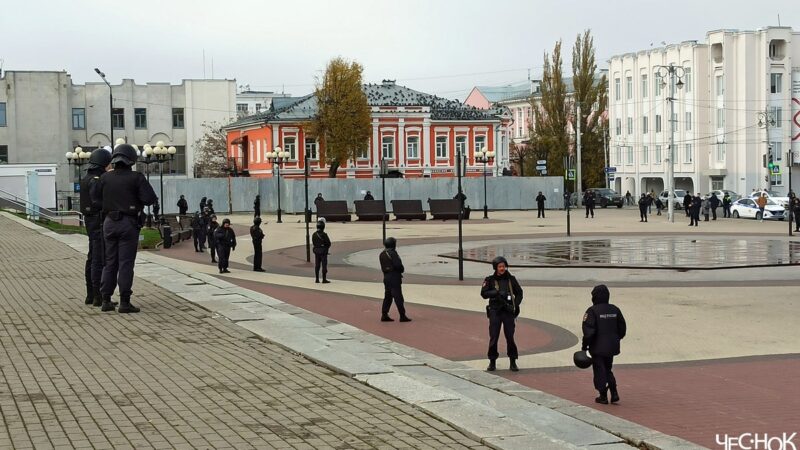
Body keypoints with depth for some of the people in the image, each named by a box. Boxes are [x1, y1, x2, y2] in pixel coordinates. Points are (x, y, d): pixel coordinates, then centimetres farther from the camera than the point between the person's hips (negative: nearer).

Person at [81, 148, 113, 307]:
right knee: (100, 259, -7)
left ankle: (90, 295, 19)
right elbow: (98, 202, -25)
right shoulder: (96, 180, -17)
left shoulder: (88, 178, 13)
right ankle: (98, 297, -5)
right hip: (100, 222, -10)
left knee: (92, 258, 13)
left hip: (90, 222, 10)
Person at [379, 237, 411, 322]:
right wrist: (402, 269, -1)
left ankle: (384, 315, 14)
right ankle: (402, 316, -3)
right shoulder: (392, 253, -15)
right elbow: (397, 264, -22)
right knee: (398, 297, -5)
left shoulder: (382, 254, 11)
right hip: (394, 277, -8)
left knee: (387, 296, 14)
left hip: (386, 277, 8)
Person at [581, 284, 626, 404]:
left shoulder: (592, 311, -14)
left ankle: (603, 396, 8)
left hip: (598, 347, -6)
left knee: (600, 371, 5)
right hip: (612, 347, 6)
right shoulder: (615, 309, 5)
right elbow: (622, 328, 11)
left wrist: (584, 345, -10)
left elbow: (589, 331, -19)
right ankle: (614, 393, 8)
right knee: (608, 369, 20)